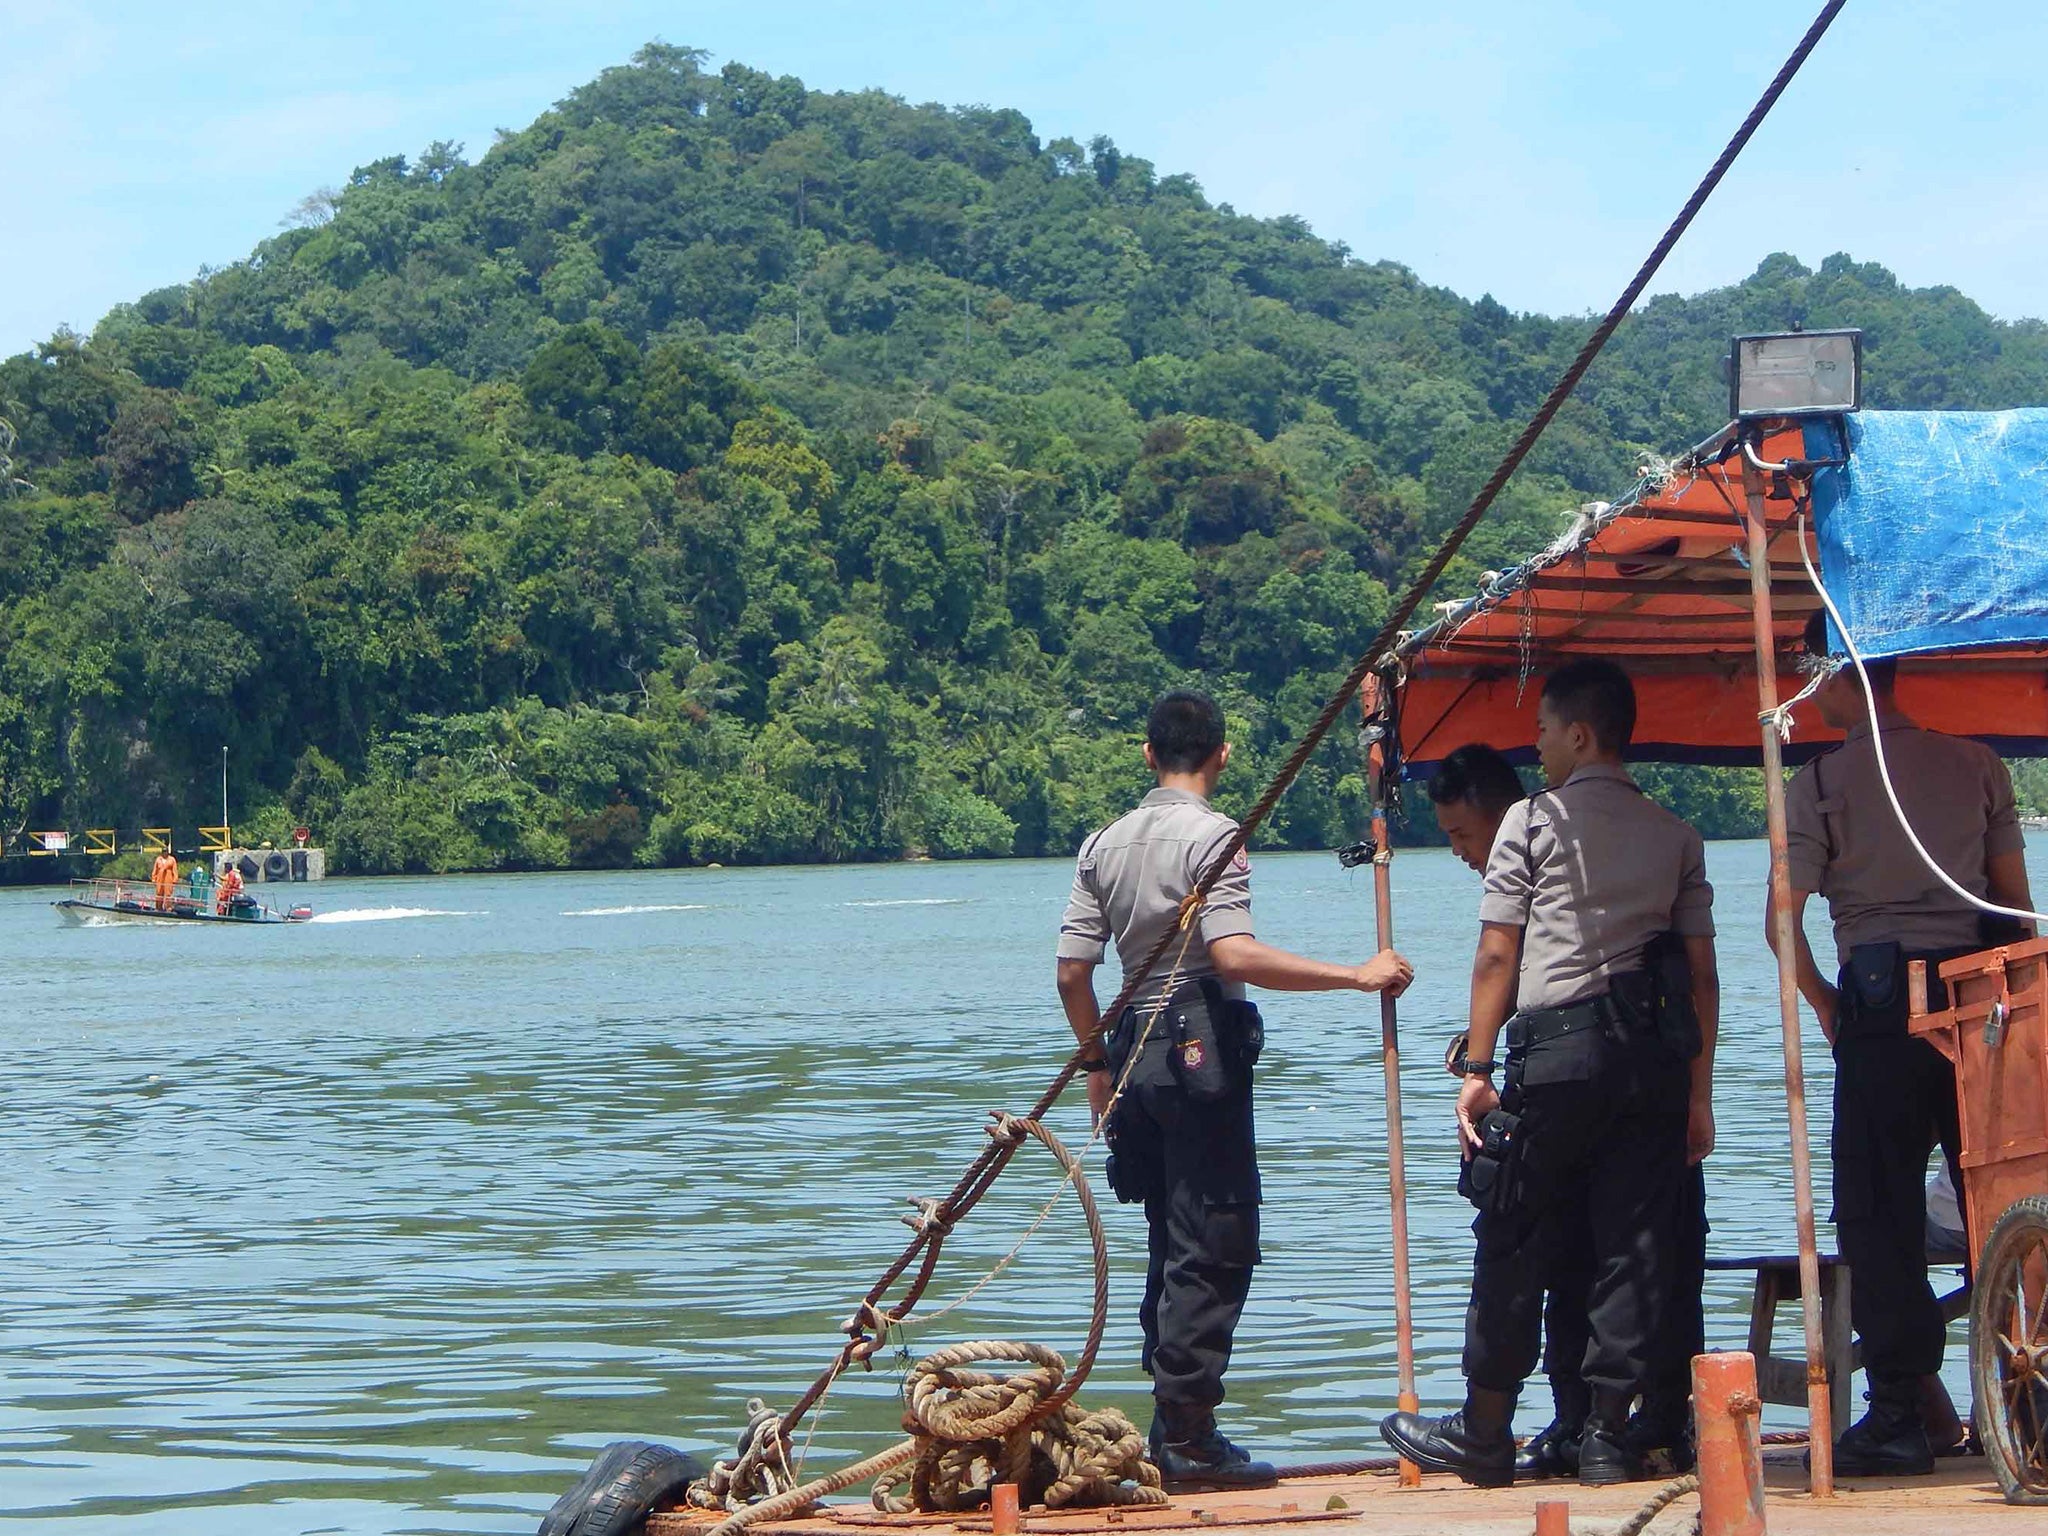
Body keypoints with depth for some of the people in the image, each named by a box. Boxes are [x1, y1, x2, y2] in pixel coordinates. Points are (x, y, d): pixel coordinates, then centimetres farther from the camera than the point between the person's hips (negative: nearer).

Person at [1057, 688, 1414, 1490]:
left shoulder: (1105, 843, 11)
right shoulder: (1213, 836, -9)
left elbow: (1072, 974, 9)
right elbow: (1234, 955, -22)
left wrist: (1099, 1066, 21)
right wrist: (1357, 976, -20)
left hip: (1138, 1049, 7)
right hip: (1204, 1051, -7)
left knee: (1172, 1243, 15)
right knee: (1215, 1246, -4)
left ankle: (1170, 1424, 16)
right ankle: (1188, 1437, -6)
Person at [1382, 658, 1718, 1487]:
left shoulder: (1532, 821, 2)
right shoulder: (1676, 835, 13)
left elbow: (1498, 957, -2)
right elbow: (1701, 974, 10)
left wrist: (1477, 1067, 2)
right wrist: (1698, 1093, 13)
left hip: (1557, 1048, -4)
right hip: (1654, 1051, 4)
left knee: (1513, 1246, 4)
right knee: (1635, 1247, 5)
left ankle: (1484, 1433, 10)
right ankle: (1609, 1434, 5)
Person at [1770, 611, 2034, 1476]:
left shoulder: (1821, 783, -4)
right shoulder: (1976, 766, 8)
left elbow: (1783, 922, -8)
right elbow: (2016, 899, 8)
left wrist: (1826, 1004, 7)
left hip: (1881, 1004, -4)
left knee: (1879, 1209, 1)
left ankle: (1898, 1414, -2)